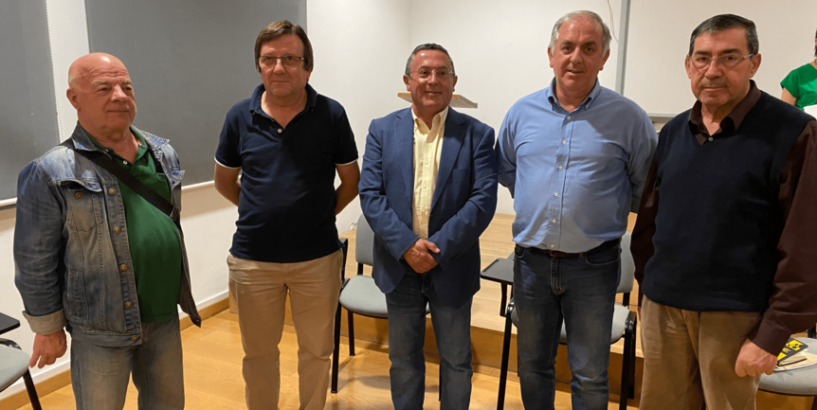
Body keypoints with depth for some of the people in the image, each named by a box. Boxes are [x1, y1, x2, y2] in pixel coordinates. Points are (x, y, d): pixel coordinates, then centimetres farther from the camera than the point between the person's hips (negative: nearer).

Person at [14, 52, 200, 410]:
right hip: (101, 328, -5)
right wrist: (48, 328, -2)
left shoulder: (162, 153, 4)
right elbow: (36, 262, -8)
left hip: (165, 316, 5)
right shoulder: (51, 173, -13)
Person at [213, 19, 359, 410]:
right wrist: (263, 212, 7)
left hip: (317, 257, -1)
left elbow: (351, 181, 3)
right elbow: (224, 180, 11)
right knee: (258, 353, 17)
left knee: (316, 351, 15)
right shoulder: (240, 116, -2)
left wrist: (320, 215, 0)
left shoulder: (331, 114, -6)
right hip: (253, 257, 1)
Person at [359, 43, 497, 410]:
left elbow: (483, 199, -12)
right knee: (403, 358, 18)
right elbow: (369, 194, -7)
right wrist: (406, 246, -18)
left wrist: (439, 249, -20)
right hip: (398, 266, 2)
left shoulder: (477, 134, -4)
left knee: (456, 361, 15)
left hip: (453, 268, -1)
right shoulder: (382, 130, 0)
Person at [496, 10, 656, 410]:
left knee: (589, 376, 10)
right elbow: (505, 170, 18)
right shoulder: (522, 112, 2)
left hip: (592, 266, -2)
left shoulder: (628, 118, -7)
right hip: (531, 261, 3)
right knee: (532, 365, 18)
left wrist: (609, 210, 2)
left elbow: (647, 187, 3)